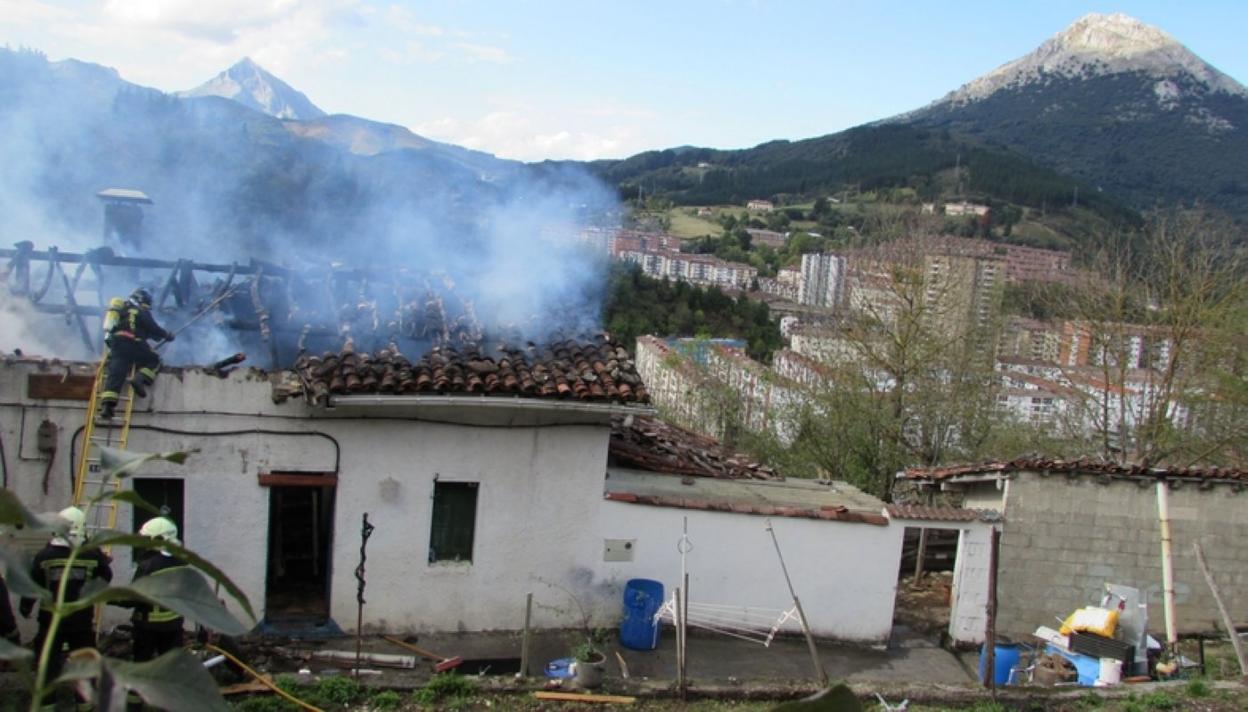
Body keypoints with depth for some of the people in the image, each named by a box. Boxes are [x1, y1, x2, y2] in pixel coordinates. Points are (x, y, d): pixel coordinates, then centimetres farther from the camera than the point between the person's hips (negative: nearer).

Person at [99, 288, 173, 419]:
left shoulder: (121, 308, 30)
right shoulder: (141, 311, 8)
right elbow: (153, 329, 4)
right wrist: (166, 335, 20)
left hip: (115, 343, 5)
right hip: (132, 343, -5)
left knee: (115, 374, -9)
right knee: (153, 360, 16)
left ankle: (107, 404, -28)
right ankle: (140, 379, -13)